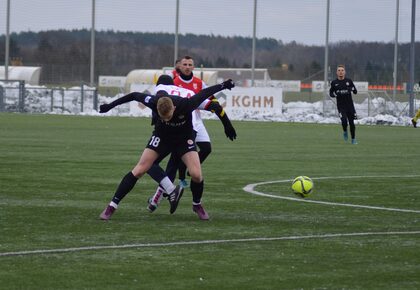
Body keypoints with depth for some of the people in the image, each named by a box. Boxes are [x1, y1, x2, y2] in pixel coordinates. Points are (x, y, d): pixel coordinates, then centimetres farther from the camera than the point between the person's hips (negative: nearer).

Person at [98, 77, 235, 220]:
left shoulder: (186, 105, -36)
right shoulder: (154, 102, -31)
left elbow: (204, 94, -19)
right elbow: (134, 95, -13)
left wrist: (223, 85, -5)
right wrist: (110, 105, -3)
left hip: (184, 138, -1)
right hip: (161, 137, 1)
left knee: (196, 175, -18)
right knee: (139, 171, -10)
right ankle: (112, 206, -5)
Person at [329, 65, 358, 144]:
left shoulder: (349, 81, 4)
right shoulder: (334, 83, 2)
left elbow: (355, 92, 7)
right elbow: (331, 94, 8)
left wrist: (352, 89, -16)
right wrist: (336, 94, -14)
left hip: (350, 105, 1)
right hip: (341, 106, -1)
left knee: (351, 123, 2)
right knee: (344, 121, -19)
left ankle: (353, 139, 19)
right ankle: (345, 132, 14)